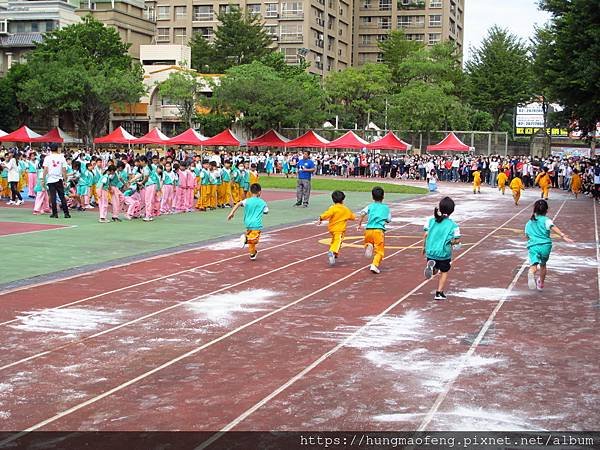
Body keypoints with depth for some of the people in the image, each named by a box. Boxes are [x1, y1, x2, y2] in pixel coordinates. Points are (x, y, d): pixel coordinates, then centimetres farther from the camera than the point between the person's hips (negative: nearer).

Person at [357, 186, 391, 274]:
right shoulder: (386, 208, 13)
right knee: (379, 250, 2)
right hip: (379, 230, -1)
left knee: (368, 242, 29)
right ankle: (375, 265, -19)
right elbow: (388, 220, 18)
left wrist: (359, 224, 0)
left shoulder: (370, 206, 12)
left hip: (369, 229, 1)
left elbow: (362, 214, -5)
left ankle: (369, 246, -6)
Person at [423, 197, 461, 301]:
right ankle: (439, 292, 15)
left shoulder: (431, 221, -3)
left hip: (430, 252, 3)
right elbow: (457, 240, -10)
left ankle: (431, 265, -12)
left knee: (434, 271, 23)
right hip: (444, 253, -3)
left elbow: (425, 235, -3)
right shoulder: (453, 225, -11)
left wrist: (424, 247, 10)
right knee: (444, 272, 18)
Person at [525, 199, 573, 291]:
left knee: (533, 265, -19)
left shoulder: (529, 223, 18)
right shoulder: (546, 220, 5)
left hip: (533, 246, 0)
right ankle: (541, 284, 39)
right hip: (545, 245, 0)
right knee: (543, 264, 24)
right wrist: (563, 235, -25)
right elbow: (553, 227, -14)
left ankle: (531, 274, -54)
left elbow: (527, 236, 28)